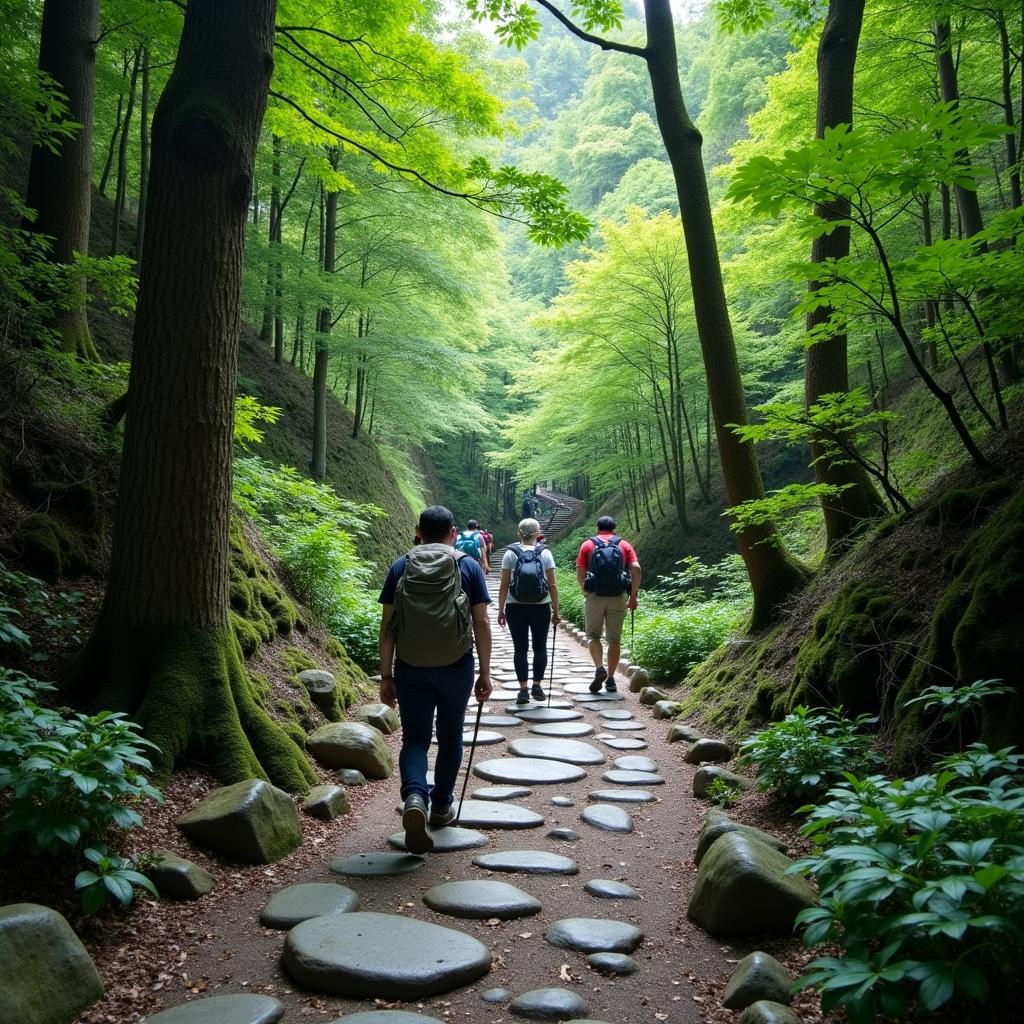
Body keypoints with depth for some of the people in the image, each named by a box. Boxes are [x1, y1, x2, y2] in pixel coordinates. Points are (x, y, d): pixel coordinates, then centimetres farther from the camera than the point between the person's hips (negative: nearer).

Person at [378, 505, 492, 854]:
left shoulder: (400, 568, 3)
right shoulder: (469, 566, 0)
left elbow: (386, 625, 0)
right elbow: (481, 623, -3)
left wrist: (385, 675, 5)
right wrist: (485, 672, 4)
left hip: (410, 669, 0)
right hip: (456, 668, 0)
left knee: (415, 739, 10)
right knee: (450, 736, 19)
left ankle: (414, 797, -15)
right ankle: (441, 805, 30)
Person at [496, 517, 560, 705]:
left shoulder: (511, 554, -2)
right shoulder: (545, 554, -2)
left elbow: (503, 585, -3)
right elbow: (552, 586, -3)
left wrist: (501, 610, 4)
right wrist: (556, 611, 5)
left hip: (516, 608, 0)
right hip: (541, 608, 0)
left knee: (520, 649, 6)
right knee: (540, 647, 13)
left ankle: (523, 689, 4)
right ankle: (537, 686, 13)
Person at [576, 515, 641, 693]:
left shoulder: (587, 545, 7)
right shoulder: (624, 545, 9)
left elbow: (580, 573, -1)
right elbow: (636, 568, -5)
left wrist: (584, 590, 17)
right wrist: (633, 595, 1)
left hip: (595, 597, -1)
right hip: (618, 598, 1)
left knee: (593, 635, 13)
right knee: (614, 639, 10)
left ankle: (599, 668, -8)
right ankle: (610, 679, 12)